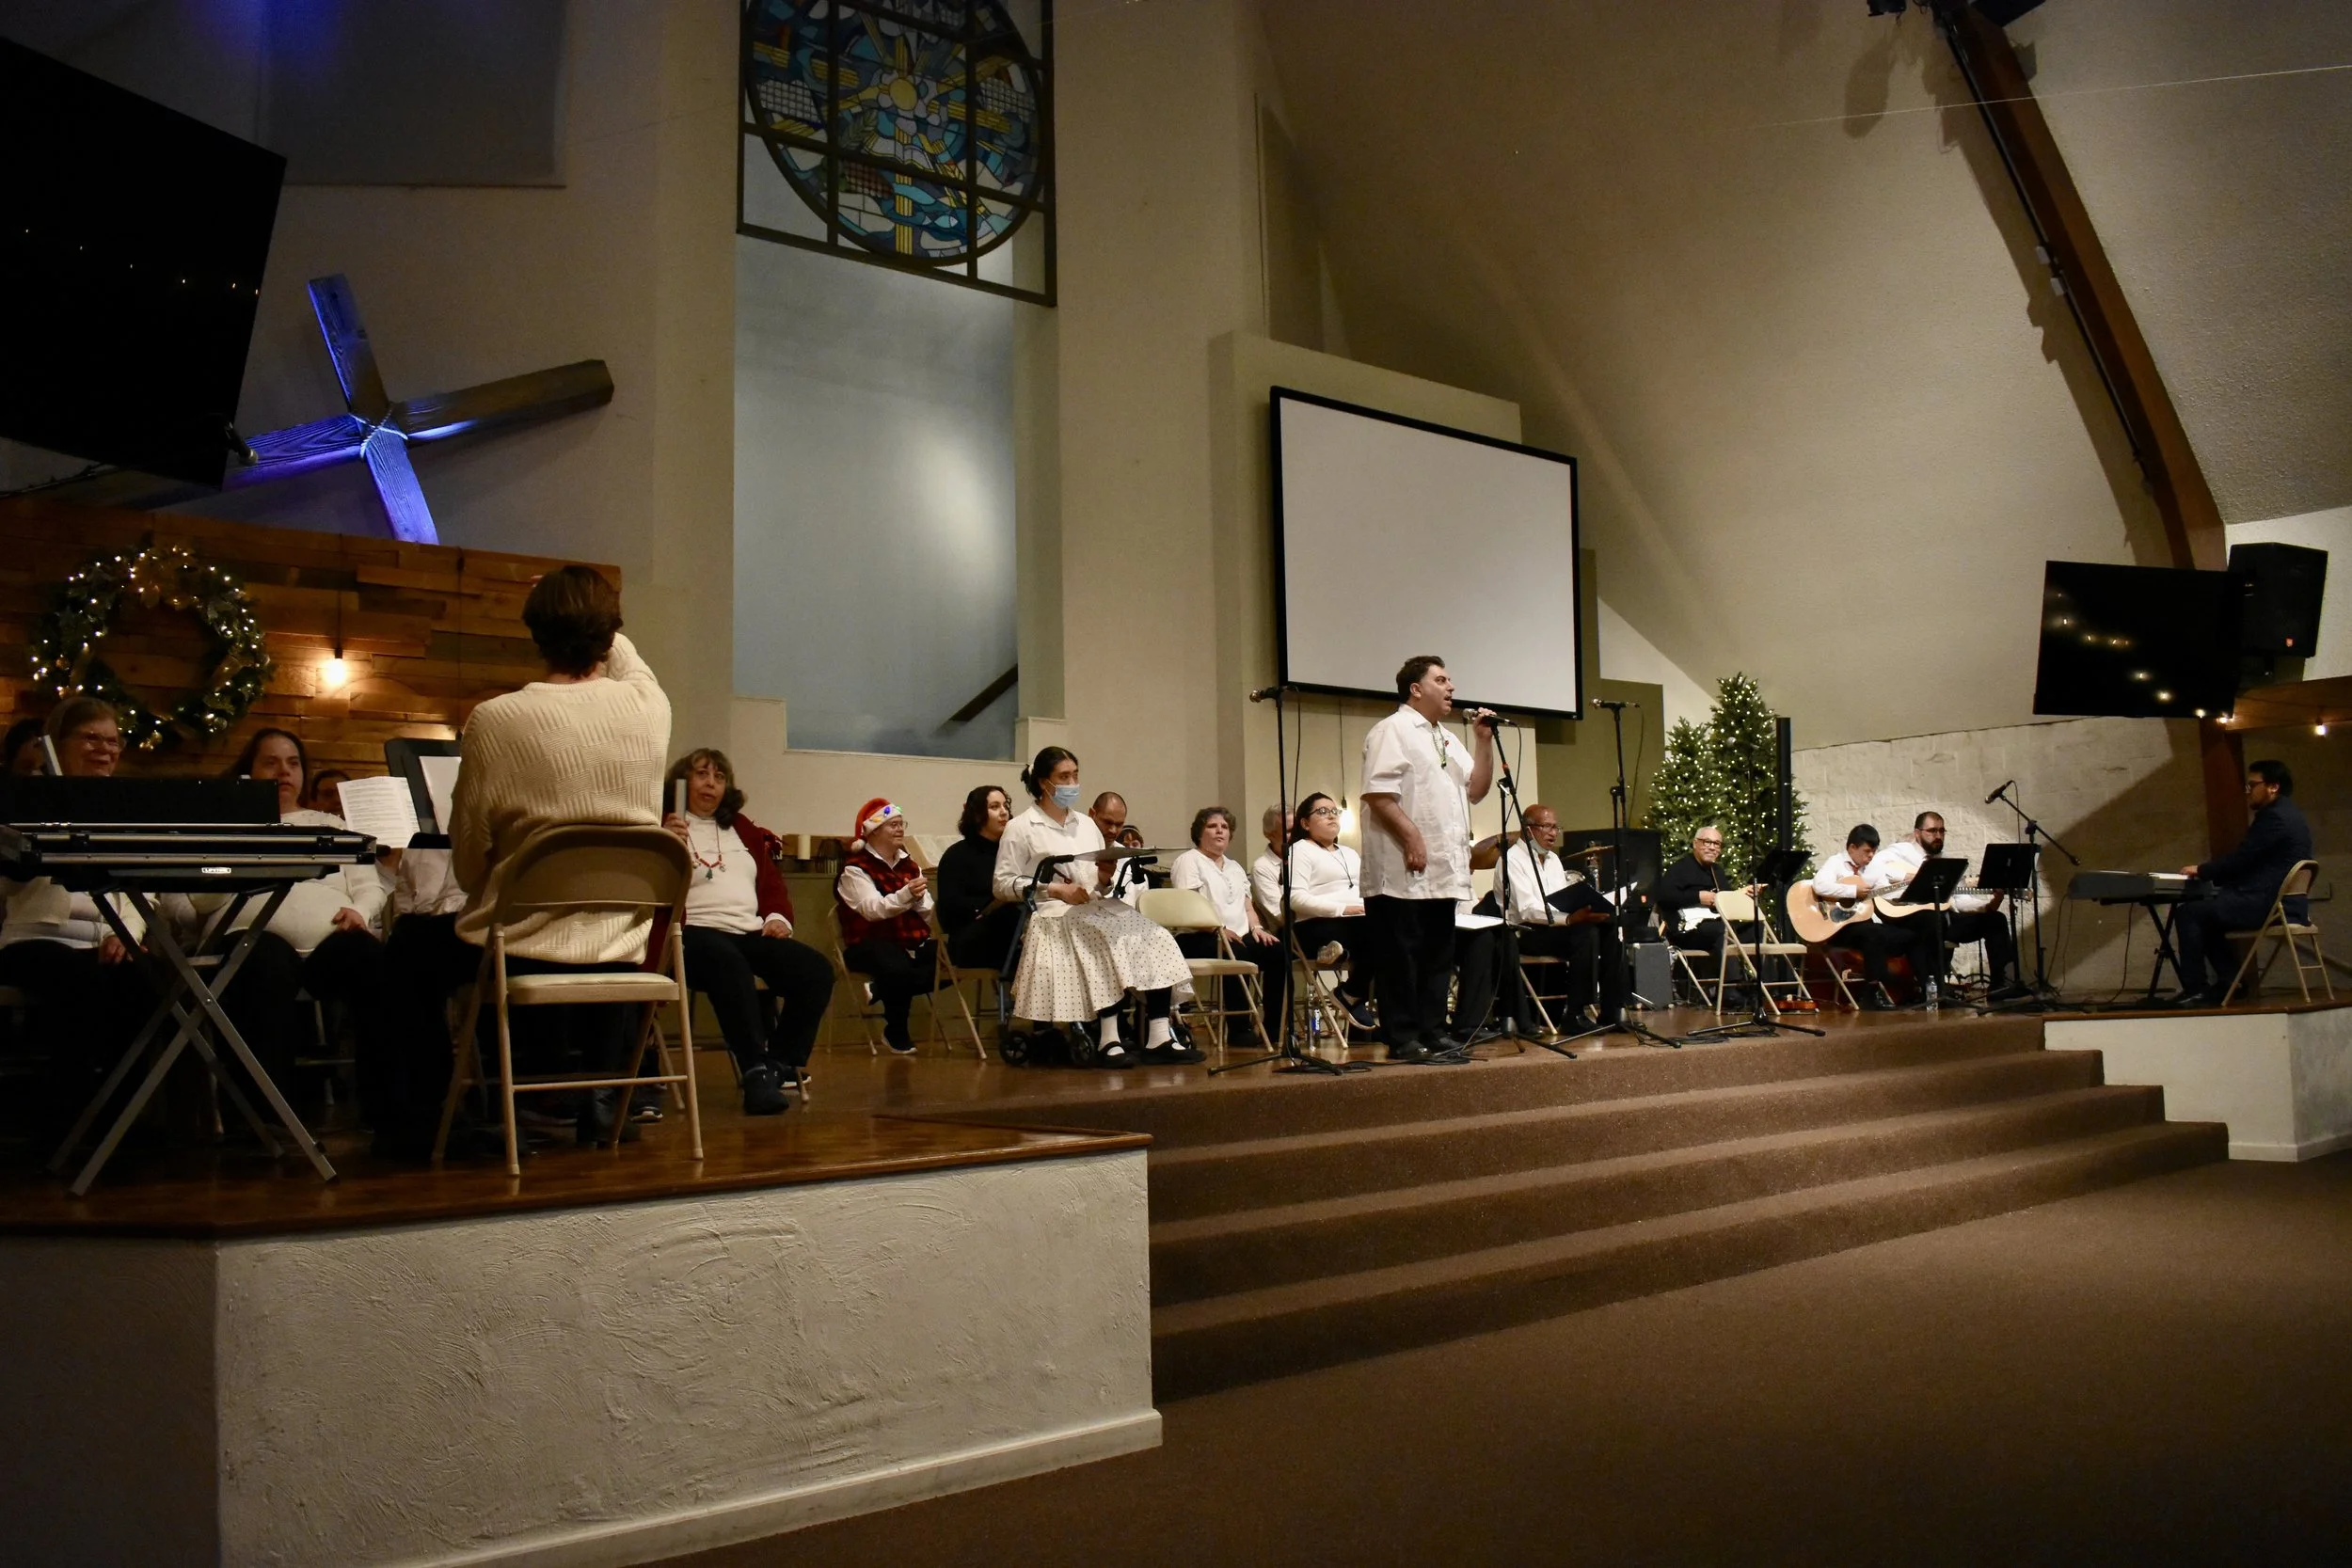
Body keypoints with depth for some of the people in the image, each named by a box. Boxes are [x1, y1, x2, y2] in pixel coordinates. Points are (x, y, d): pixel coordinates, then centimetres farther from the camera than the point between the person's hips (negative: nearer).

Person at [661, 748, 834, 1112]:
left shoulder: (743, 828, 26)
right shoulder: (662, 825, 9)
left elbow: (773, 881, 27)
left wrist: (779, 917, 8)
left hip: (752, 932, 6)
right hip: (695, 932, -6)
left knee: (816, 970, -21)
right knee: (728, 963, -41)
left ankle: (781, 1065, -17)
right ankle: (757, 1071, -40)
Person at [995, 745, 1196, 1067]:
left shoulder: (1086, 824, 23)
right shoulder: (1020, 828, 4)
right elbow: (1003, 884, -4)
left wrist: (1105, 878, -3)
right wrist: (1054, 889, -13)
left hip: (1095, 907, 6)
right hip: (1053, 914, -6)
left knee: (1154, 940, -20)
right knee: (1111, 940, -35)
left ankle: (1159, 1037, -26)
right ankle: (1108, 1042, -34)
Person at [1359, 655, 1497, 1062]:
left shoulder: (1448, 740, 23)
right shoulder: (1392, 730, -5)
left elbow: (1475, 790, 19)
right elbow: (1378, 793, -16)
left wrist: (1484, 741, 10)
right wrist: (1412, 836, -21)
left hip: (1442, 873, 9)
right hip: (1403, 873, -9)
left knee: (1437, 958, 10)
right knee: (1401, 957, -4)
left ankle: (1431, 1034, 17)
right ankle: (1403, 1040, 1)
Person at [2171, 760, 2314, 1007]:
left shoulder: (2275, 817, -15)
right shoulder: (2288, 814, 19)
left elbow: (2241, 859, -17)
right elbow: (2248, 861, 20)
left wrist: (2201, 871, -3)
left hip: (2269, 905, -11)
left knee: (2189, 914, -11)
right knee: (2204, 913, 20)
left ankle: (2194, 989, -6)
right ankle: (2228, 981, 15)